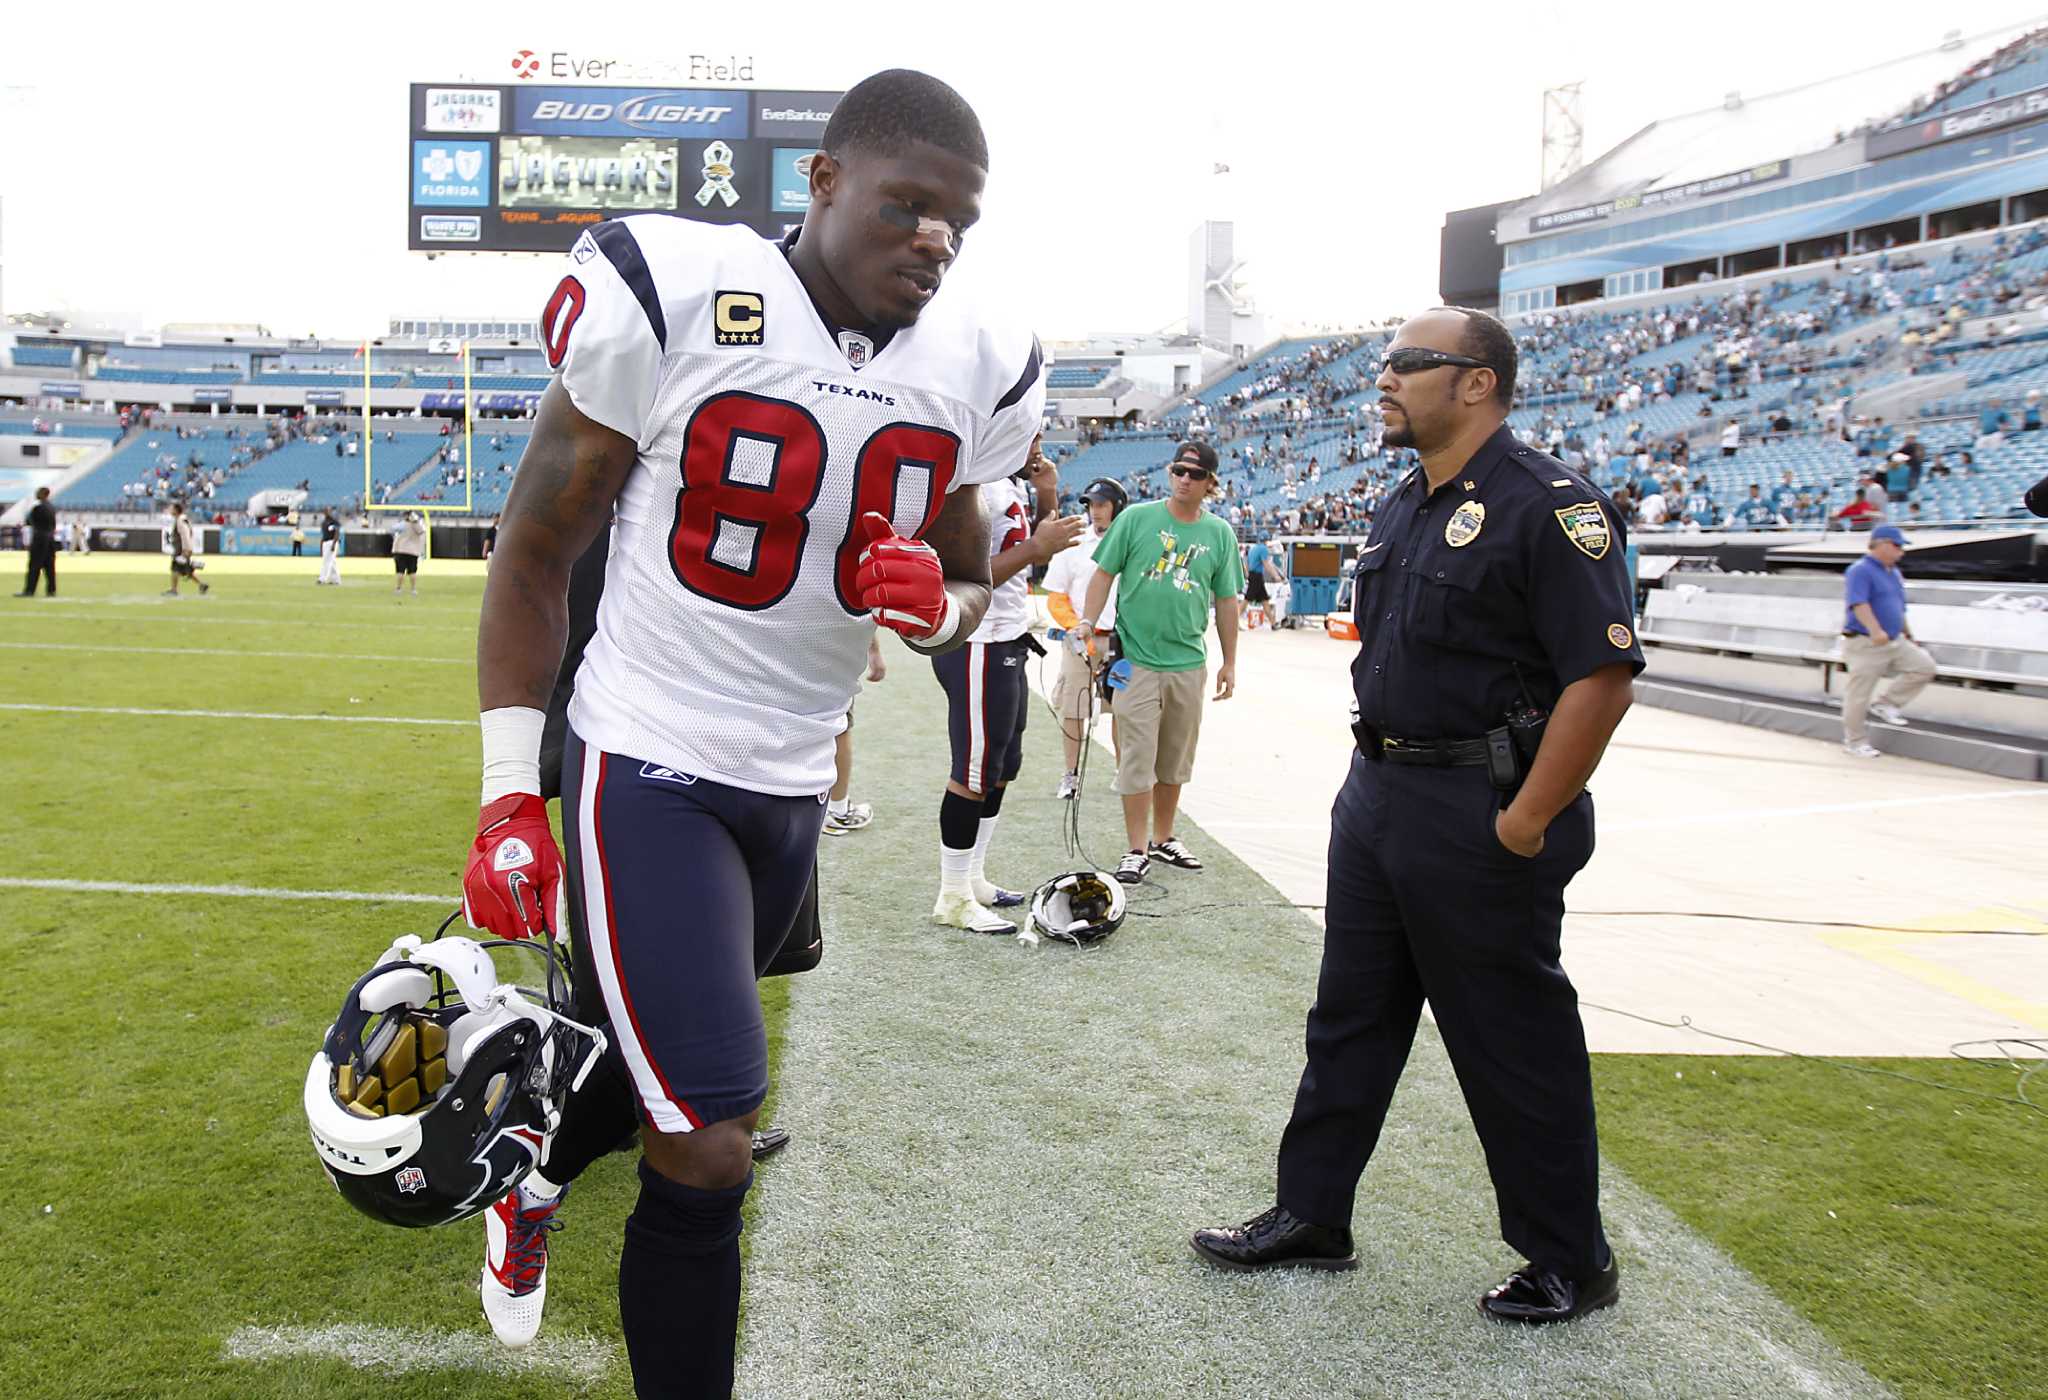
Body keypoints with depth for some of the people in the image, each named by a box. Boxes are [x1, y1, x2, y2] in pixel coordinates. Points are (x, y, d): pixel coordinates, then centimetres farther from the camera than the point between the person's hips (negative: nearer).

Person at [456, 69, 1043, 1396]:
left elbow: (971, 579, 14)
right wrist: (509, 800, -8)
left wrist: (943, 603, -12)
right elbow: (536, 556, -5)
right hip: (645, 768, -5)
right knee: (709, 1154, -10)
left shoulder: (978, 371, -1)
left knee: (662, 1071, 23)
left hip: (794, 786, 6)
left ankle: (531, 1180, 56)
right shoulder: (670, 302, -15)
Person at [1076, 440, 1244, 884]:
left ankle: (1164, 839, 28)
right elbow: (1104, 574, 1)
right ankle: (1137, 851, 3)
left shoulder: (1220, 534, 7)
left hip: (1189, 663, 4)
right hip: (1136, 659, -3)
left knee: (1175, 760, 13)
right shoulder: (1136, 518, -2)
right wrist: (1088, 622, -11)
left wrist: (1229, 662, 12)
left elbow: (1226, 601, 11)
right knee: (1137, 758, -3)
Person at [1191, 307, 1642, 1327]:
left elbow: (1602, 671, -21)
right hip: (1376, 795, 9)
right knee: (1349, 1019, 16)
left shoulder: (1546, 504, -15)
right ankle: (1311, 1217, 30)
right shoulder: (1403, 506, 12)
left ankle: (1569, 1265, 23)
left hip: (1482, 817, -8)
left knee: (1515, 1047, 4)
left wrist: (1526, 822, -21)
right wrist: (1377, 770, 15)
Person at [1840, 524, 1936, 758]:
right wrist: (1875, 630, -39)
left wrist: (1909, 636, 29)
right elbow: (1858, 604, -27)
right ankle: (1855, 741, 13)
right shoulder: (1861, 571, -12)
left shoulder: (1894, 572, 17)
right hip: (1864, 644, -8)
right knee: (1859, 694, -2)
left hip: (1895, 642, 8)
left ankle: (1886, 704, 7)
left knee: (1924, 666, -6)